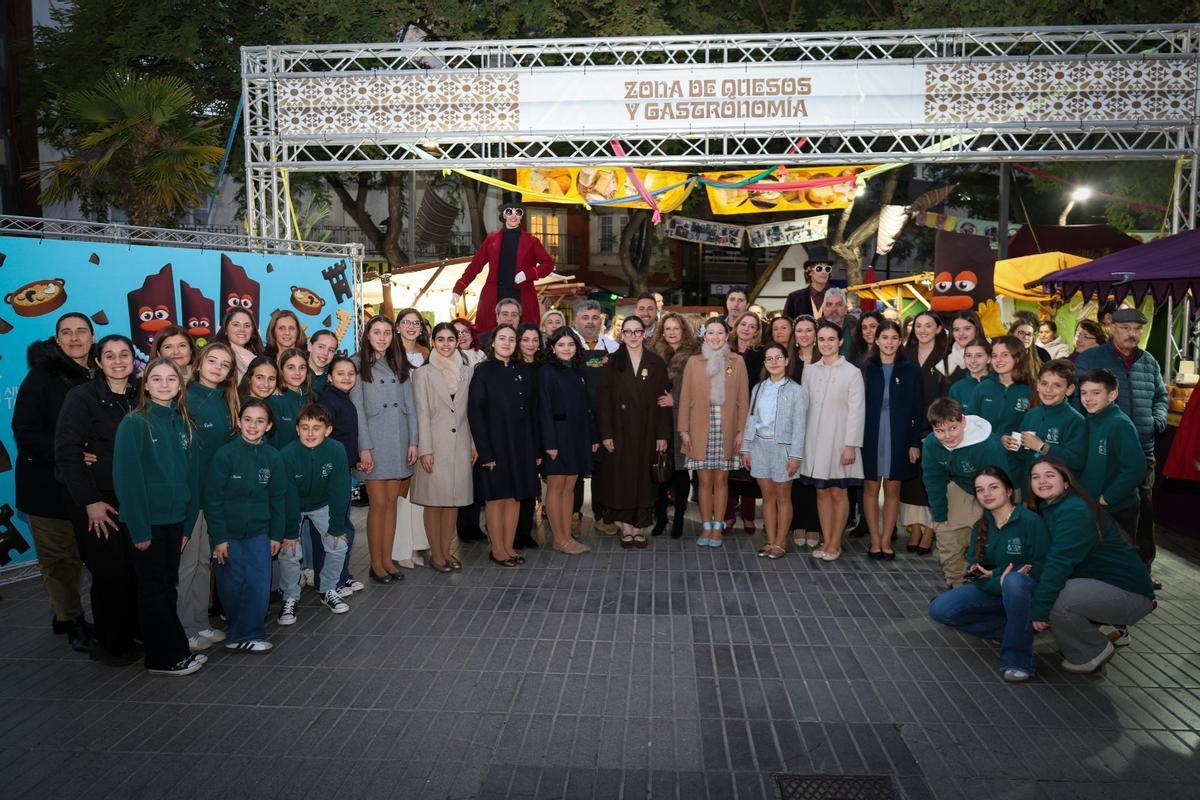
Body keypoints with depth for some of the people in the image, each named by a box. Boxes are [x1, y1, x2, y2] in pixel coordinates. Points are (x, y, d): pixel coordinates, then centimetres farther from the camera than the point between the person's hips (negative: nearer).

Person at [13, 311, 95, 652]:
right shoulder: (41, 377, -6)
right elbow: (25, 433, -12)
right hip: (49, 484, -4)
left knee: (78, 554, 13)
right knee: (59, 557, 3)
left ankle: (64, 613, 30)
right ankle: (72, 621, 18)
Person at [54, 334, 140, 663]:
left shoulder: (141, 397, 6)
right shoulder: (82, 397, -6)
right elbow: (67, 453, -10)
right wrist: (89, 501, -12)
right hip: (98, 503, -4)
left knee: (139, 568, 2)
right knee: (111, 572, -1)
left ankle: (133, 631, 23)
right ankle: (108, 642, 19)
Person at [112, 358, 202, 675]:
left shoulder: (182, 423, 8)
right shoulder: (134, 423, -10)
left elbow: (189, 474, 9)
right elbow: (126, 478, -14)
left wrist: (188, 523, 5)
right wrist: (138, 528, -17)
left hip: (175, 519, 6)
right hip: (148, 521, -6)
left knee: (169, 586, 13)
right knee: (154, 589, 4)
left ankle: (174, 652, 23)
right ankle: (165, 658, 13)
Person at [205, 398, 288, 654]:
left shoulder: (273, 457, -2)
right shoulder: (225, 454, -11)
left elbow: (278, 498, 6)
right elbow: (212, 499, -9)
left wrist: (276, 534, 6)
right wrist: (218, 538, -11)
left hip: (259, 532, 2)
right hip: (228, 532, -2)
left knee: (259, 585, -4)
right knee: (232, 586, 6)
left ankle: (242, 636, 9)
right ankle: (247, 631, 24)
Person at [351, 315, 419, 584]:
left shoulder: (399, 365, 13)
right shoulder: (358, 364, 0)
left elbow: (410, 405, 10)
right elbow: (356, 408, -5)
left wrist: (413, 441, 3)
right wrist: (364, 448, -11)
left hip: (399, 440, 4)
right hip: (374, 440, -4)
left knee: (392, 502, 7)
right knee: (378, 504, -3)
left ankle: (387, 560, 14)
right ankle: (376, 564, 7)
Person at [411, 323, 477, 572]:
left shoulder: (467, 372, 10)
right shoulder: (423, 373, 0)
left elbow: (471, 410, 11)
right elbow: (422, 413, -4)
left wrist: (474, 444, 7)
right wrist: (424, 449, -10)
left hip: (460, 444, 3)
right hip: (435, 444, -3)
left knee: (454, 499, 8)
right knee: (434, 500, 1)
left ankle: (446, 550, 19)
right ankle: (435, 554, 11)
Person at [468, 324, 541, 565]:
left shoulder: (521, 373, 10)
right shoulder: (483, 371, -5)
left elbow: (531, 412, 11)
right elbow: (474, 411, -10)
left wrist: (535, 449, 5)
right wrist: (485, 451, -16)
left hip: (520, 444, 5)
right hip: (495, 443, -5)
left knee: (515, 496, 8)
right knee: (496, 497, 3)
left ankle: (509, 546, 19)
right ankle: (497, 549, 13)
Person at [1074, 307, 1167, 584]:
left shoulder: (1149, 362, 12)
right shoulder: (1089, 359, -4)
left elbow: (1160, 396, 22)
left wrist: (1158, 420, 5)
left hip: (1142, 450, 5)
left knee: (1143, 510, 12)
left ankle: (1142, 567, 25)